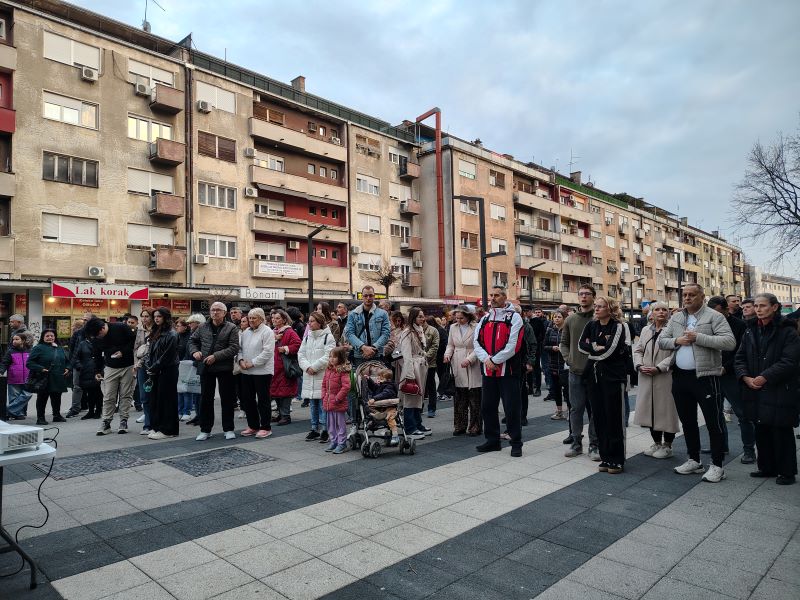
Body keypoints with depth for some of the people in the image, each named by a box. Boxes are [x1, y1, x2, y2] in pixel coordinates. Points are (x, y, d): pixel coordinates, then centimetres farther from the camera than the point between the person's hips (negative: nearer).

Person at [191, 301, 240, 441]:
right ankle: (205, 430, 20)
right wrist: (195, 351, 0)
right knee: (205, 399, 9)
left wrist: (216, 356, -20)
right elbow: (192, 340, 21)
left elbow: (234, 348, -14)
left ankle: (228, 429, 17)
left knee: (227, 399, 5)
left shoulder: (231, 328, -5)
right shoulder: (203, 327, 8)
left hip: (224, 368, -3)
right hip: (206, 368, 3)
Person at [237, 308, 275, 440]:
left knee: (263, 400, 0)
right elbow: (240, 348, 16)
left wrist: (252, 363, -17)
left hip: (262, 371, -7)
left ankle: (266, 428, 11)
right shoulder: (246, 332, 14)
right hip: (246, 372, 7)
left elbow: (267, 351, -17)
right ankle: (253, 426, 26)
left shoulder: (267, 332, -9)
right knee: (247, 399, 13)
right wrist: (240, 360, -4)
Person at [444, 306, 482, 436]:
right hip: (457, 367, 4)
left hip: (473, 367, -4)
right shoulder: (453, 327, 10)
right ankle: (460, 426, 16)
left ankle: (475, 427, 12)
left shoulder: (476, 328, -6)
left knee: (474, 400, 2)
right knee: (459, 400, 7)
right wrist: (448, 354, 0)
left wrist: (469, 359, -19)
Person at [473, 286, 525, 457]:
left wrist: (494, 360, -14)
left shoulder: (514, 317, -4)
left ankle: (516, 443, 12)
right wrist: (486, 359, -12)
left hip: (508, 370, -6)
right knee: (487, 407, 12)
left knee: (511, 408, -2)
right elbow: (476, 342, 5)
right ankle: (492, 440, 26)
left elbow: (512, 346, -14)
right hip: (488, 371, 6)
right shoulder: (485, 319, 13)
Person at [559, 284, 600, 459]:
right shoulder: (570, 319, 8)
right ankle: (576, 443, 19)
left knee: (595, 409, 5)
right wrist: (568, 358, 3)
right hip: (575, 372, 3)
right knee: (576, 408, 8)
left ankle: (594, 445, 15)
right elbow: (563, 342, 16)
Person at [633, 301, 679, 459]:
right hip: (646, 377, 6)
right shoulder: (646, 330, 14)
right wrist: (639, 365, -4)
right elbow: (637, 350, 13)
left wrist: (658, 368, -19)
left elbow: (675, 354, -13)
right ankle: (657, 443, 26)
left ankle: (667, 446, 16)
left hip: (666, 377, -5)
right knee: (651, 410, 12)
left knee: (666, 409, 2)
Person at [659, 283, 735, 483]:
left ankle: (716, 466, 14)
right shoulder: (676, 318, 10)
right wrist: (676, 341, -9)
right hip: (680, 376, 6)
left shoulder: (714, 316, -7)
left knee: (714, 422, 1)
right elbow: (661, 341, 11)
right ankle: (694, 460, 30)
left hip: (705, 377, -6)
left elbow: (730, 342, -18)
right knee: (687, 421, 16)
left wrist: (698, 337, -21)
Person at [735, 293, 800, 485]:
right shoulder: (751, 331, 9)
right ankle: (767, 467, 28)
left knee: (782, 433, 3)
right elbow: (740, 357, 9)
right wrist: (745, 377, -7)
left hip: (780, 392, -6)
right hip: (756, 392, 6)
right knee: (761, 431, 14)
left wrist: (765, 377, -20)